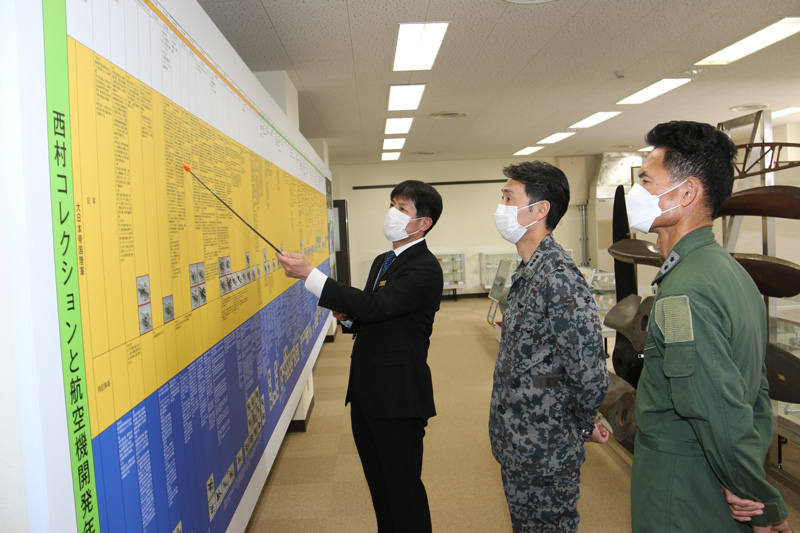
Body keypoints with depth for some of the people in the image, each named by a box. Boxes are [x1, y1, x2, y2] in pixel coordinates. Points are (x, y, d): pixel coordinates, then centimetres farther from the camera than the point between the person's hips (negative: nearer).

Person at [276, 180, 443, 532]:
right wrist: (348, 316, -1)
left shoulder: (425, 268, -16)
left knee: (402, 488, 4)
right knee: (379, 484, 21)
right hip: (366, 393, 9)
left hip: (397, 397, -9)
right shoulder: (382, 261, 14)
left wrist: (309, 275, -27)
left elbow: (376, 305, -28)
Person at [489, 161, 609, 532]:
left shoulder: (558, 276, -25)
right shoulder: (528, 270, 7)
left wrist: (584, 427, -8)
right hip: (516, 446, 9)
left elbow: (591, 376, -26)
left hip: (543, 454, -9)